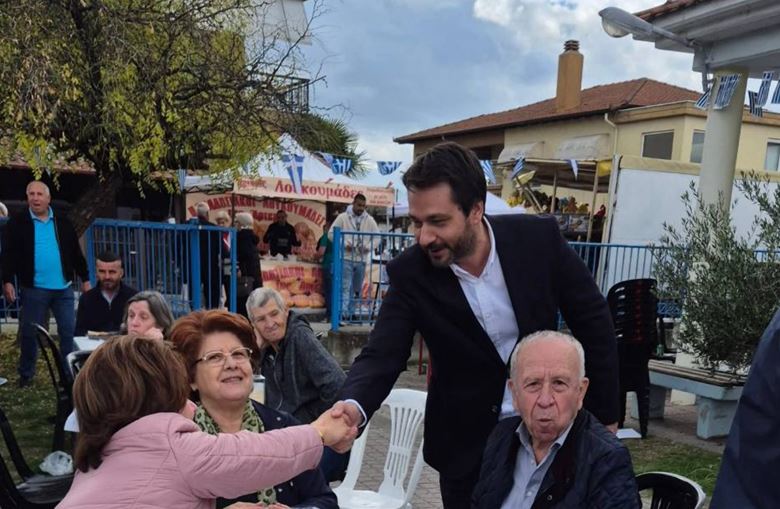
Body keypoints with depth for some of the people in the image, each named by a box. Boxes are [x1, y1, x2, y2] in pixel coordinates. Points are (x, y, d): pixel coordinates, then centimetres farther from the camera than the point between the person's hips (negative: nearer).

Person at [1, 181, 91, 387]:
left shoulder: (62, 222, 8)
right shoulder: (17, 223, 1)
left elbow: (75, 252, 11)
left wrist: (85, 279, 10)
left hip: (63, 288, 2)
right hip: (34, 289, -2)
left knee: (70, 331, 5)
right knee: (30, 333, 6)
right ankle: (26, 375, 20)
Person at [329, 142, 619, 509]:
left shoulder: (539, 237, -17)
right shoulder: (410, 273, -17)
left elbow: (593, 323, -7)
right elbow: (381, 356, -18)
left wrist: (604, 416, -3)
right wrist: (354, 407, -40)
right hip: (467, 443, 0)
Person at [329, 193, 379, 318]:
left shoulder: (369, 220, 8)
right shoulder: (343, 217, -1)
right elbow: (332, 233, -2)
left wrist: (368, 247, -7)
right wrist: (344, 244, -13)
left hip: (361, 259, 5)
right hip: (346, 258, -4)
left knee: (357, 289, 12)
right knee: (345, 288, -12)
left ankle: (351, 313, 24)